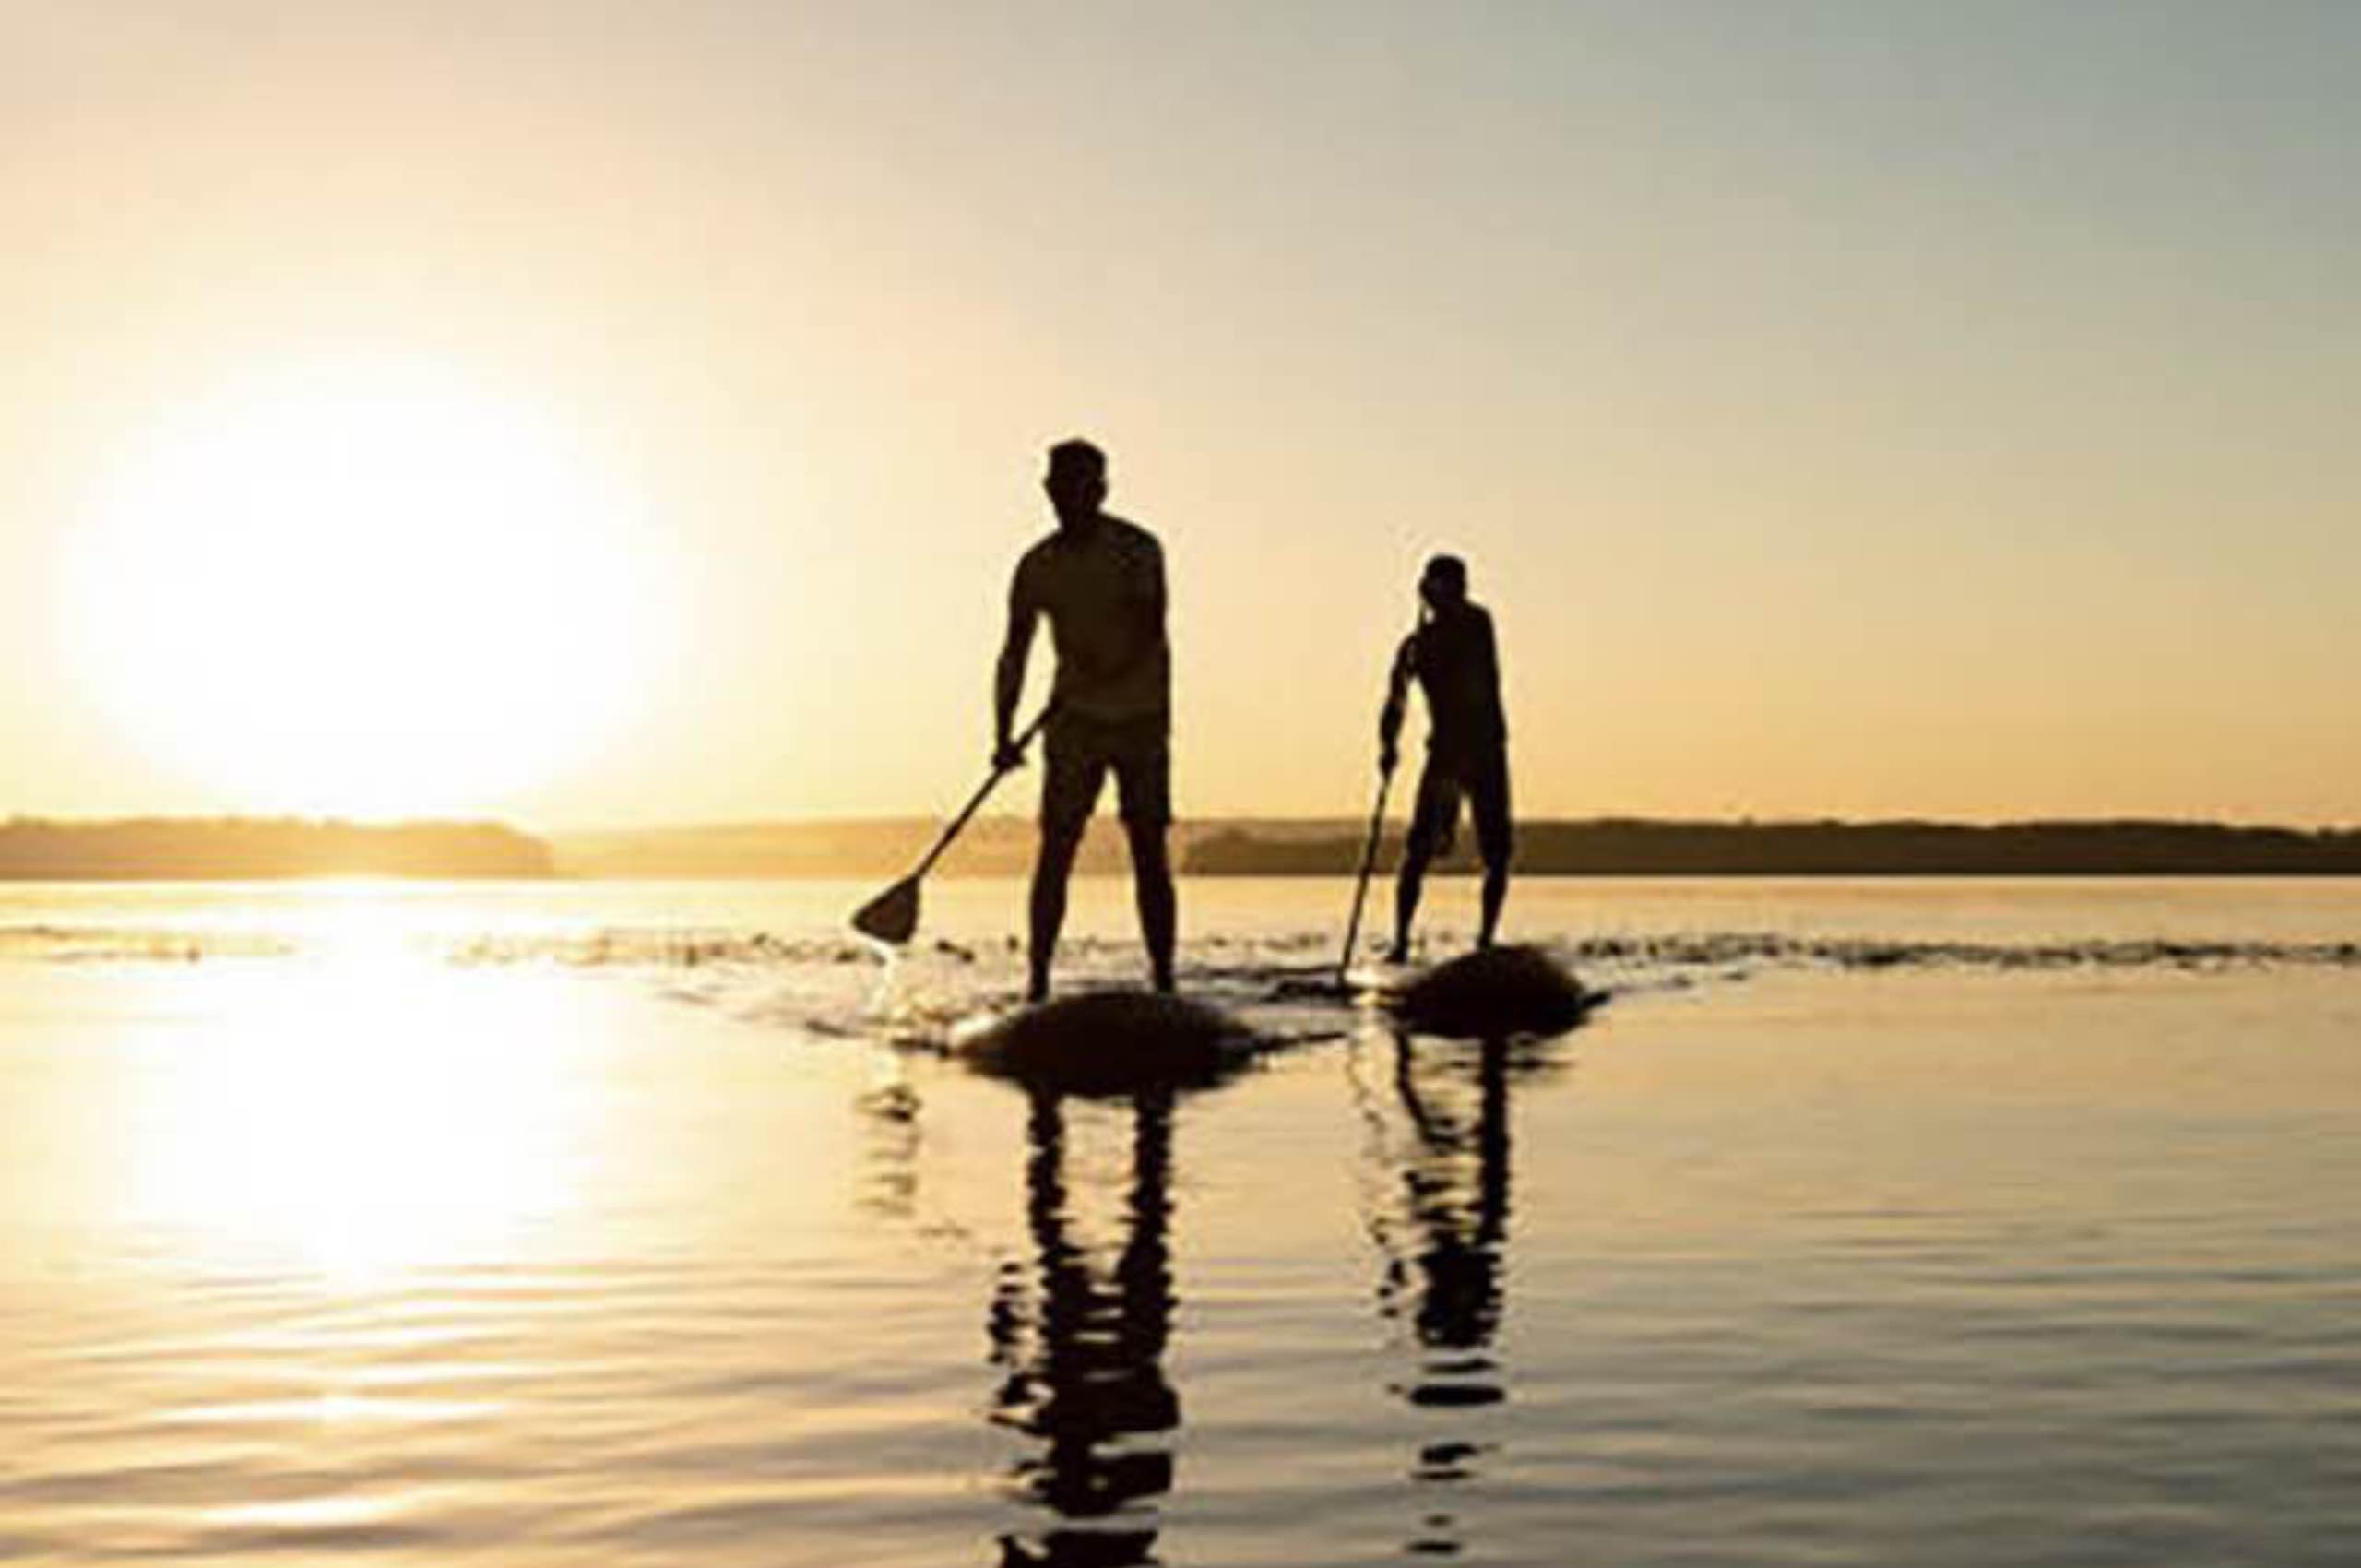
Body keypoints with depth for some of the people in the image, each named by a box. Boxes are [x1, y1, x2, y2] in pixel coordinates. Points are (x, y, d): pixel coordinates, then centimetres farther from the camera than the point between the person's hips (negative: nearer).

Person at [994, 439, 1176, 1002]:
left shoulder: (1137, 550, -8)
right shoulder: (1037, 565, 2)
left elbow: (1150, 632, -18)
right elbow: (1014, 654, 3)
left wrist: (1103, 676, -32)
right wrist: (1003, 734, -7)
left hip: (1141, 717, -2)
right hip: (1075, 721, 2)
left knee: (1150, 854, -1)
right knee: (1055, 849, -5)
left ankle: (1163, 982, 4)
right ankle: (1038, 981, -3)